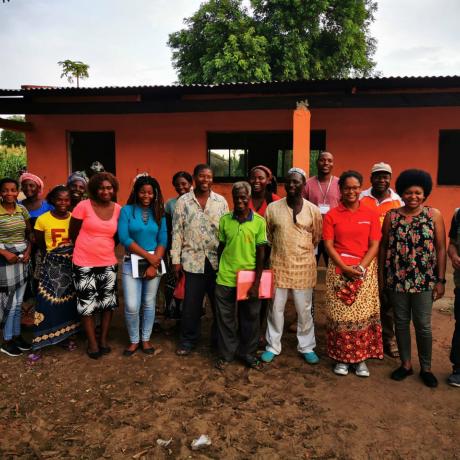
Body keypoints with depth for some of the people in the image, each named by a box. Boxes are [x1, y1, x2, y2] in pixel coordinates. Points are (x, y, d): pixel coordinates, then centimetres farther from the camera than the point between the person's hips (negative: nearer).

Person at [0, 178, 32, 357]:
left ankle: (16, 335, 26)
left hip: (22, 258, 5)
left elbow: (29, 234, 12)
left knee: (18, 301, 13)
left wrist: (28, 251, -2)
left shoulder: (22, 209, 4)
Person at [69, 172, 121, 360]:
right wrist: (88, 247, 9)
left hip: (108, 263, 3)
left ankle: (103, 340, 27)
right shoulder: (84, 206, -10)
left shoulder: (118, 209, -1)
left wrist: (104, 247, 7)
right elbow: (72, 233, -1)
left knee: (108, 302, 11)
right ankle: (92, 343, 21)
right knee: (87, 304, 6)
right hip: (84, 264, -3)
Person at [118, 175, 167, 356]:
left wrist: (154, 265, -12)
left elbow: (163, 241, -2)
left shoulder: (159, 213, 4)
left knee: (149, 304, 10)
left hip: (155, 262, 2)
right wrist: (148, 256, -14)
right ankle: (134, 340, 17)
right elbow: (124, 238, -12)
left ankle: (146, 339, 26)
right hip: (132, 262, -2)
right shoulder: (127, 210, -3)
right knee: (131, 306, -5)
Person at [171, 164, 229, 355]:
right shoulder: (183, 201, 1)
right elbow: (177, 232, 1)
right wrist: (176, 259, -1)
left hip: (218, 260, 1)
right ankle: (188, 339, 25)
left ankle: (219, 337, 28)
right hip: (193, 260, -1)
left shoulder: (221, 201, 4)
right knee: (191, 303, 7)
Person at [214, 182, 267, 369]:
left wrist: (256, 282, -9)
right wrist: (219, 270, 10)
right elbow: (221, 247, 9)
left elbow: (261, 253, -5)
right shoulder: (224, 220, -1)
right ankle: (226, 353, 28)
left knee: (250, 318, 12)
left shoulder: (259, 221, -6)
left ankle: (247, 352, 32)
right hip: (225, 278, 1)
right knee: (225, 318, 10)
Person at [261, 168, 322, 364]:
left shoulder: (313, 210, -5)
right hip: (278, 266, 1)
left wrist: (300, 250, 7)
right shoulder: (272, 208, -4)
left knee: (304, 310, 11)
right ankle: (272, 347, 26)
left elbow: (317, 238, 7)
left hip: (304, 267, 0)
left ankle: (307, 347, 29)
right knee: (275, 309, 11)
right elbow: (267, 236, 7)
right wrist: (282, 249, 7)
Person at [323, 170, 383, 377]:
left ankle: (361, 358, 16)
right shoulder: (331, 215, 0)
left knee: (363, 315, 3)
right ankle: (341, 357, 16)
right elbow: (329, 246, -5)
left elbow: (374, 245, 0)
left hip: (365, 270, 1)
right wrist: (345, 268, -15)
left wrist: (360, 267, -13)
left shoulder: (370, 214, 3)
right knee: (340, 315, 3)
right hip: (339, 270, -1)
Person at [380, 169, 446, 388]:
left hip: (424, 280, -1)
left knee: (423, 325, 4)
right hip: (397, 279, 2)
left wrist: (441, 280, -3)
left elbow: (441, 248, -1)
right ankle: (405, 364, 28)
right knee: (401, 322, 11)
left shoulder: (434, 215, -1)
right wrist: (381, 277, 5)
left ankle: (426, 368, 24)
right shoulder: (391, 216, 2)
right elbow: (384, 247, 6)